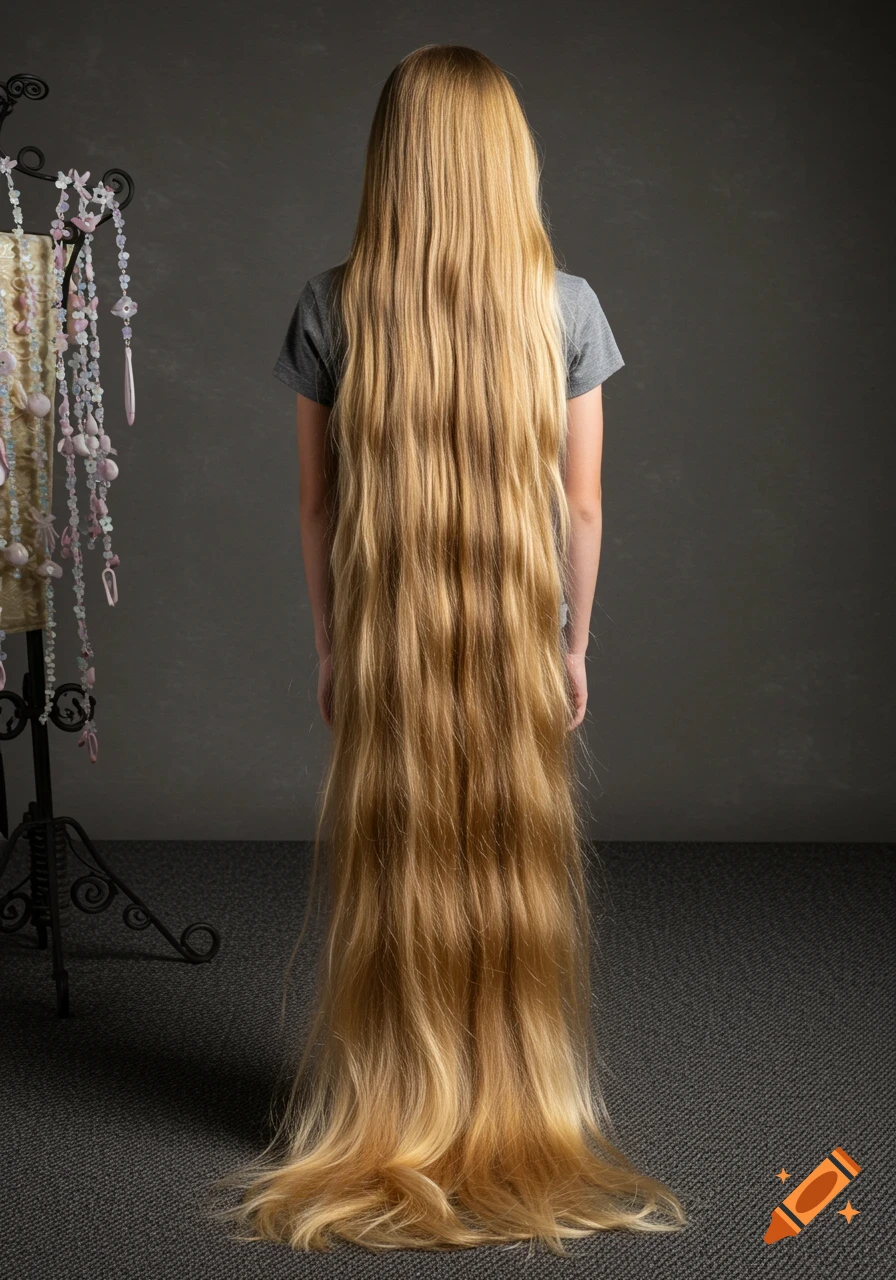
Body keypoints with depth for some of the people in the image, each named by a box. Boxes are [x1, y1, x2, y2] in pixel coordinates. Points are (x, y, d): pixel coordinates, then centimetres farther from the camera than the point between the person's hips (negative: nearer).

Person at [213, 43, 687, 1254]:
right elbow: (582, 502, -3)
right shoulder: (565, 304, -7)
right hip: (520, 641, 0)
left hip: (383, 645, 0)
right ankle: (525, 1123, 23)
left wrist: (330, 647, 9)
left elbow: (317, 502, -1)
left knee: (393, 890, 11)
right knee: (521, 889, 11)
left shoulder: (332, 308, -6)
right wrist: (576, 644, 8)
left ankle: (391, 1127, 22)